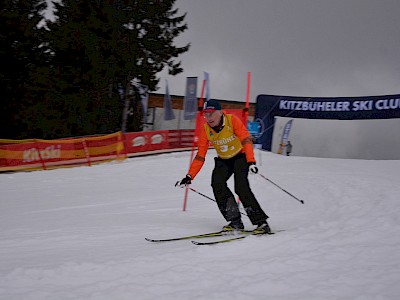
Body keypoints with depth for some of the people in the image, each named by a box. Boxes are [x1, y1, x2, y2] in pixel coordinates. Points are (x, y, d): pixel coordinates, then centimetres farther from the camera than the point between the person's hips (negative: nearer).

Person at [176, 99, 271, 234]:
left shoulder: (233, 120, -21)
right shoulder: (206, 130, -10)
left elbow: (246, 140, -29)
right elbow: (200, 156, -6)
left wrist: (251, 162, -43)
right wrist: (189, 176, -14)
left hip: (240, 156, -4)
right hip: (223, 160, 4)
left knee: (241, 186, -25)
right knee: (217, 184, -21)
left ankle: (261, 222, -17)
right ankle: (235, 221, -15)